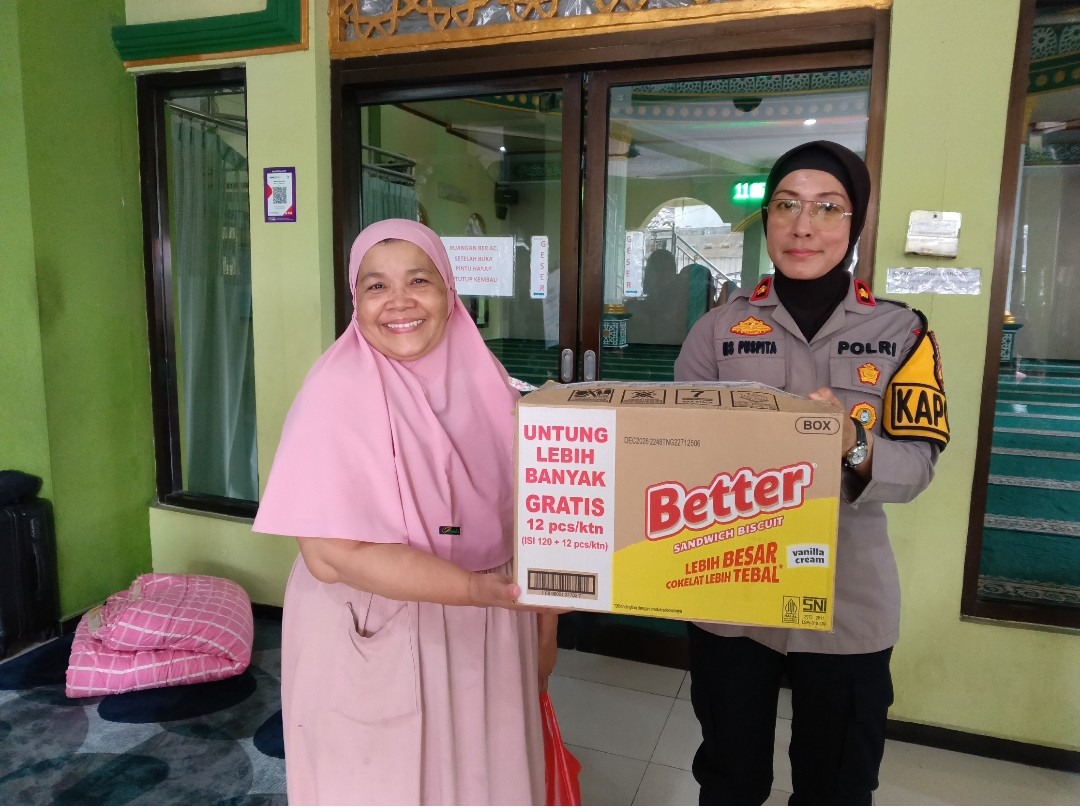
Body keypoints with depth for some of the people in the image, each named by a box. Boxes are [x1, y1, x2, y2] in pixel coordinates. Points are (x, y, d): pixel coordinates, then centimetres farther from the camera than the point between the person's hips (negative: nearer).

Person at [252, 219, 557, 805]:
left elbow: (523, 509, 4)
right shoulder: (337, 392, -18)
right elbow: (332, 554, -23)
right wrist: (483, 589, -26)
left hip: (488, 635, 5)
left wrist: (543, 627, 7)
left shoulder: (483, 377, -3)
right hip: (371, 641, -4)